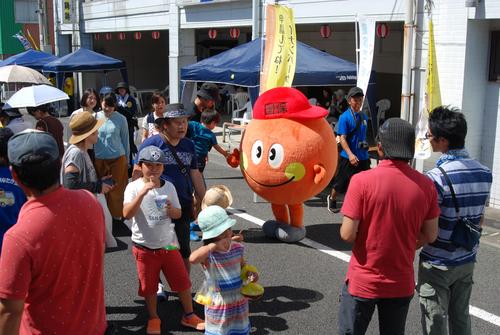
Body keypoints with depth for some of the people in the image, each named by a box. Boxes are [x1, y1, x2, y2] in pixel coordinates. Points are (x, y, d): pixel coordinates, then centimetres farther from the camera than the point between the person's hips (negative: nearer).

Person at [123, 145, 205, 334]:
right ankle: (153, 319, 33)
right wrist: (143, 192, -34)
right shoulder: (133, 187, -11)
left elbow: (178, 214, 6)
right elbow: (127, 214, -25)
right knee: (149, 286, 11)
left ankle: (188, 316, 27)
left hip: (168, 244, 3)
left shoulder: (169, 186, -1)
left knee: (182, 281, 8)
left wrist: (171, 209, -17)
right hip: (145, 247, -2)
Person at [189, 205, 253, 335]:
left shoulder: (237, 248, -6)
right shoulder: (208, 254, -23)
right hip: (219, 306, -5)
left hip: (240, 303, 5)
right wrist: (215, 245, -44)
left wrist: (251, 272, -8)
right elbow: (192, 259, -46)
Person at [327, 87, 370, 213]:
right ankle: (332, 199, 34)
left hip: (363, 156, 5)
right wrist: (350, 154, -26)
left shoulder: (363, 116, 7)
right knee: (341, 182, 10)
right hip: (349, 157, -5)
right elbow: (342, 138, -16)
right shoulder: (345, 117, -12)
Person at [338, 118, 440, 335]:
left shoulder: (362, 181, -18)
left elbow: (347, 234, -18)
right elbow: (430, 236, 0)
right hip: (401, 285, 3)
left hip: (362, 283, -3)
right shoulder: (425, 185, -8)